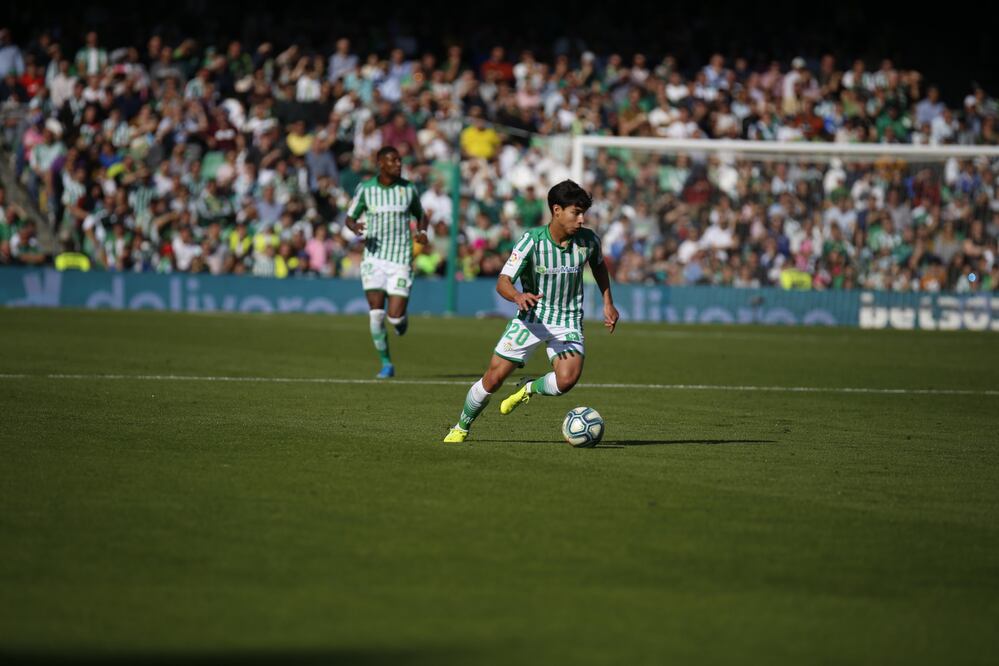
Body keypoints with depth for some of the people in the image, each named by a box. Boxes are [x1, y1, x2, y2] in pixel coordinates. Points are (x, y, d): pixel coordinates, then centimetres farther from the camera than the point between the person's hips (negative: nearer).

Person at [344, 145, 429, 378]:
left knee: (395, 316, -9)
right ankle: (386, 363, 3)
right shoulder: (364, 189, 0)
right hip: (374, 257, 0)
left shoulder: (409, 188, 4)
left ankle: (400, 322, 30)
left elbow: (420, 215, 19)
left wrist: (422, 231, -3)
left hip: (401, 259, 0)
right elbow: (350, 217, 11)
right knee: (376, 312, -11)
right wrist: (355, 227, -13)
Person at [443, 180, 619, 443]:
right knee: (493, 379, -2)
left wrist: (608, 303, 13)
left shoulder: (588, 240, -8)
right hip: (531, 316, -1)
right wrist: (518, 296, -44)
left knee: (567, 379, -25)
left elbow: (598, 265, 18)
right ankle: (461, 427, 24)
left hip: (568, 322, 1)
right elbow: (502, 282, -22)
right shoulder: (532, 240, -18)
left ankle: (530, 389, 9)